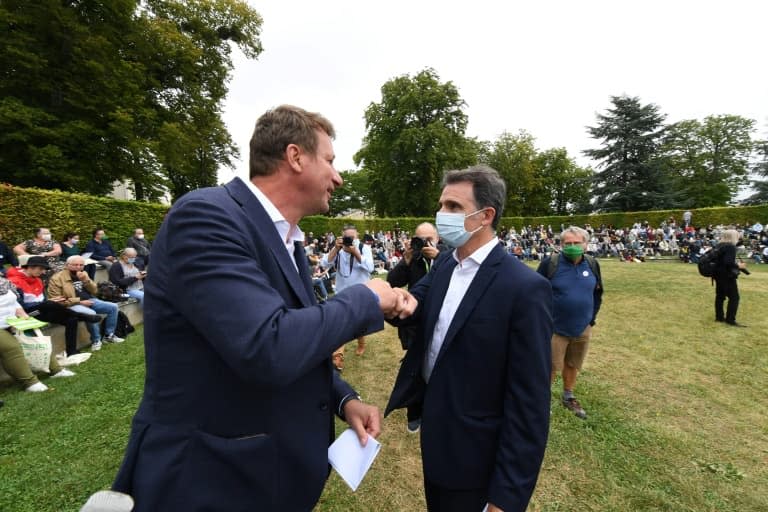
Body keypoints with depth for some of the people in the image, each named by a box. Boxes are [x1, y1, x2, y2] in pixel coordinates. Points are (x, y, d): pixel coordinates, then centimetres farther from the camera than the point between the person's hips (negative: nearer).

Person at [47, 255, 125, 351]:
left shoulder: (83, 274, 13)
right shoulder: (57, 278, -7)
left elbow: (94, 291, 9)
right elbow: (56, 300, -12)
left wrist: (86, 280, -10)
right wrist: (80, 302, -16)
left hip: (89, 301, 7)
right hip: (72, 305, -7)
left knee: (113, 307, -6)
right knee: (91, 313, -35)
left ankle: (109, 335, 2)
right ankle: (96, 340, -16)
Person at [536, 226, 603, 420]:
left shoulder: (592, 264, -1)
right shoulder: (550, 263, -15)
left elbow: (597, 293, 13)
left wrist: (591, 318, 11)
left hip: (582, 329, 5)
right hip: (555, 328, -4)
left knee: (573, 366, 19)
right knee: (550, 367, 4)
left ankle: (568, 398, 40)